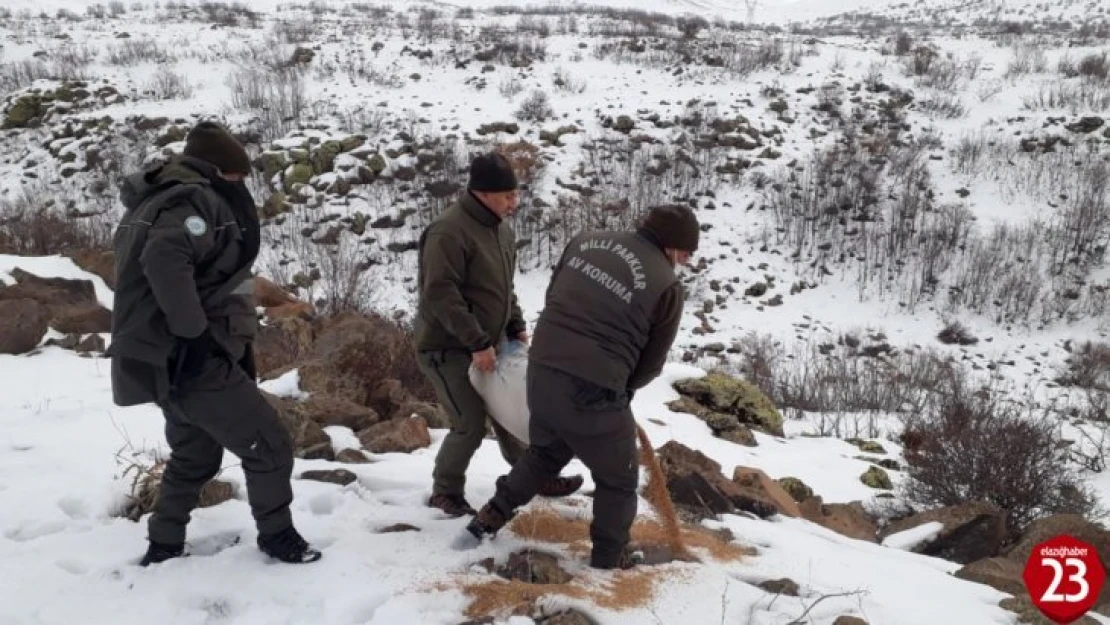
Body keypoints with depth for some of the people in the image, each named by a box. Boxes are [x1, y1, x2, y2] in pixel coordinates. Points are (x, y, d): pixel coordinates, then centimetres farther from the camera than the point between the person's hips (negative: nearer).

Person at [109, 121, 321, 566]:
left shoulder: (154, 200, 18)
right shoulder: (198, 200, -14)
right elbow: (165, 258, -33)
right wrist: (194, 333, -27)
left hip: (162, 358, 11)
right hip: (192, 358, -10)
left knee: (194, 456, 24)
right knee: (269, 444, -1)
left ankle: (163, 545, 32)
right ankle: (277, 535, 12)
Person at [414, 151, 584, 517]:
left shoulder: (501, 228, 7)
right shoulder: (449, 232, -23)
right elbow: (439, 294, -26)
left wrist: (517, 327, 6)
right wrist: (478, 343, -25)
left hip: (488, 344, 8)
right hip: (447, 347, -8)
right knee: (471, 424, -7)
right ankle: (445, 492, 14)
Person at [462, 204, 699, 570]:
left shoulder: (588, 240, 10)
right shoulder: (667, 285, -5)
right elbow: (651, 364, 4)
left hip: (541, 370, 6)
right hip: (592, 390, -6)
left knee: (546, 451, 33)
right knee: (618, 479, 18)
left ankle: (492, 516, 35)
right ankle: (609, 561, 28)